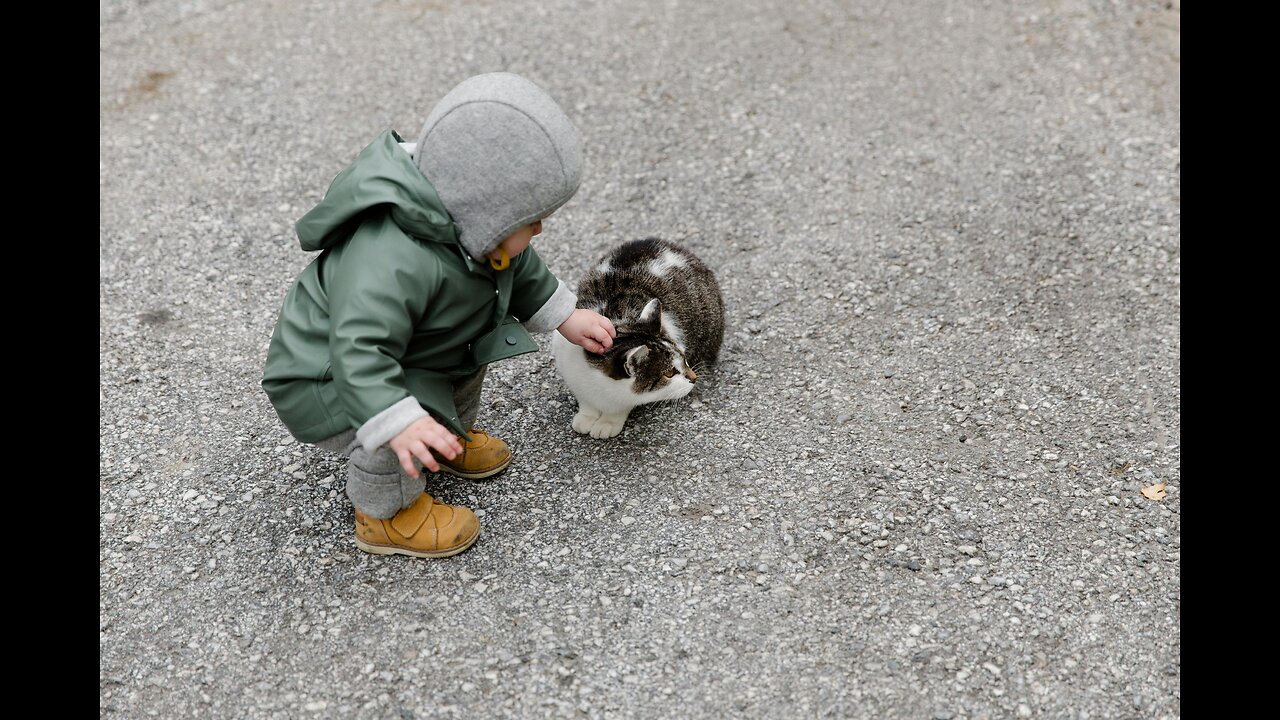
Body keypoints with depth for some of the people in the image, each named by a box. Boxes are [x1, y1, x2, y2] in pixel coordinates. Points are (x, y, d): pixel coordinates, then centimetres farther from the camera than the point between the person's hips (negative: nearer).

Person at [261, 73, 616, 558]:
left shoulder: (468, 226, -12)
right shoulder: (393, 262, -43)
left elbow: (519, 270, 8)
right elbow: (359, 352, -48)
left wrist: (565, 317, 11)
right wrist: (399, 423, -57)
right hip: (322, 381, -9)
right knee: (394, 426, -32)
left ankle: (453, 436, 27)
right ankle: (387, 514, -3)